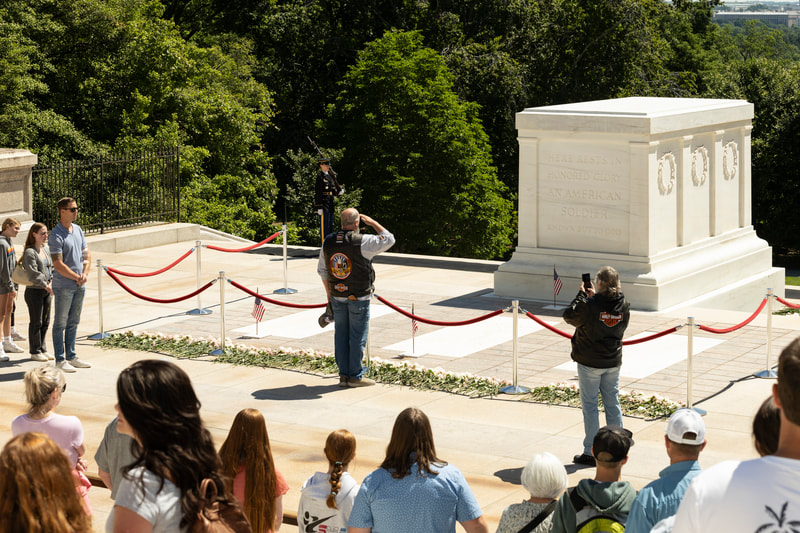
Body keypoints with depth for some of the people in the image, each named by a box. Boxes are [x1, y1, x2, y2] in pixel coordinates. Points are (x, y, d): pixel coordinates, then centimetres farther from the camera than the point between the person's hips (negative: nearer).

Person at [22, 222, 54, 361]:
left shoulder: (46, 249, 12)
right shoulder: (29, 252, -12)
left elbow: (52, 267, 11)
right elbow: (34, 273, -20)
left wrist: (51, 283, -5)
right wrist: (46, 286, -24)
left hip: (46, 291, 7)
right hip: (34, 291, -7)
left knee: (45, 322, 12)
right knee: (36, 322, -1)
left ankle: (42, 349, 21)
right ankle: (35, 352, 8)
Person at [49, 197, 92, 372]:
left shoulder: (78, 230, 10)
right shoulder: (56, 235, -15)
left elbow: (86, 254, 14)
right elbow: (58, 264, -18)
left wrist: (85, 274, -2)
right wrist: (76, 277, -12)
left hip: (79, 286, 7)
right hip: (63, 286, -7)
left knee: (73, 322, 14)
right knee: (60, 323, 0)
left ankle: (71, 356, 22)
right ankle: (60, 360, 5)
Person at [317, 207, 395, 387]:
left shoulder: (328, 242, 1)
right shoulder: (361, 242, -17)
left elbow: (322, 270, 10)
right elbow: (389, 239, -7)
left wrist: (329, 292, 21)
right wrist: (372, 223, 3)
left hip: (337, 296, 5)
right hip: (358, 298, -5)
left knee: (341, 335, 10)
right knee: (358, 337, 2)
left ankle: (344, 374, 14)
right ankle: (355, 376, 7)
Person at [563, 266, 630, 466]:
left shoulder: (590, 305, -20)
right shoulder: (623, 305, -5)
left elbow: (569, 316, -7)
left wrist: (582, 295, 1)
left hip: (590, 363, -5)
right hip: (613, 363, 5)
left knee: (590, 405, 3)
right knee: (613, 403, 14)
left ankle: (591, 452, 5)